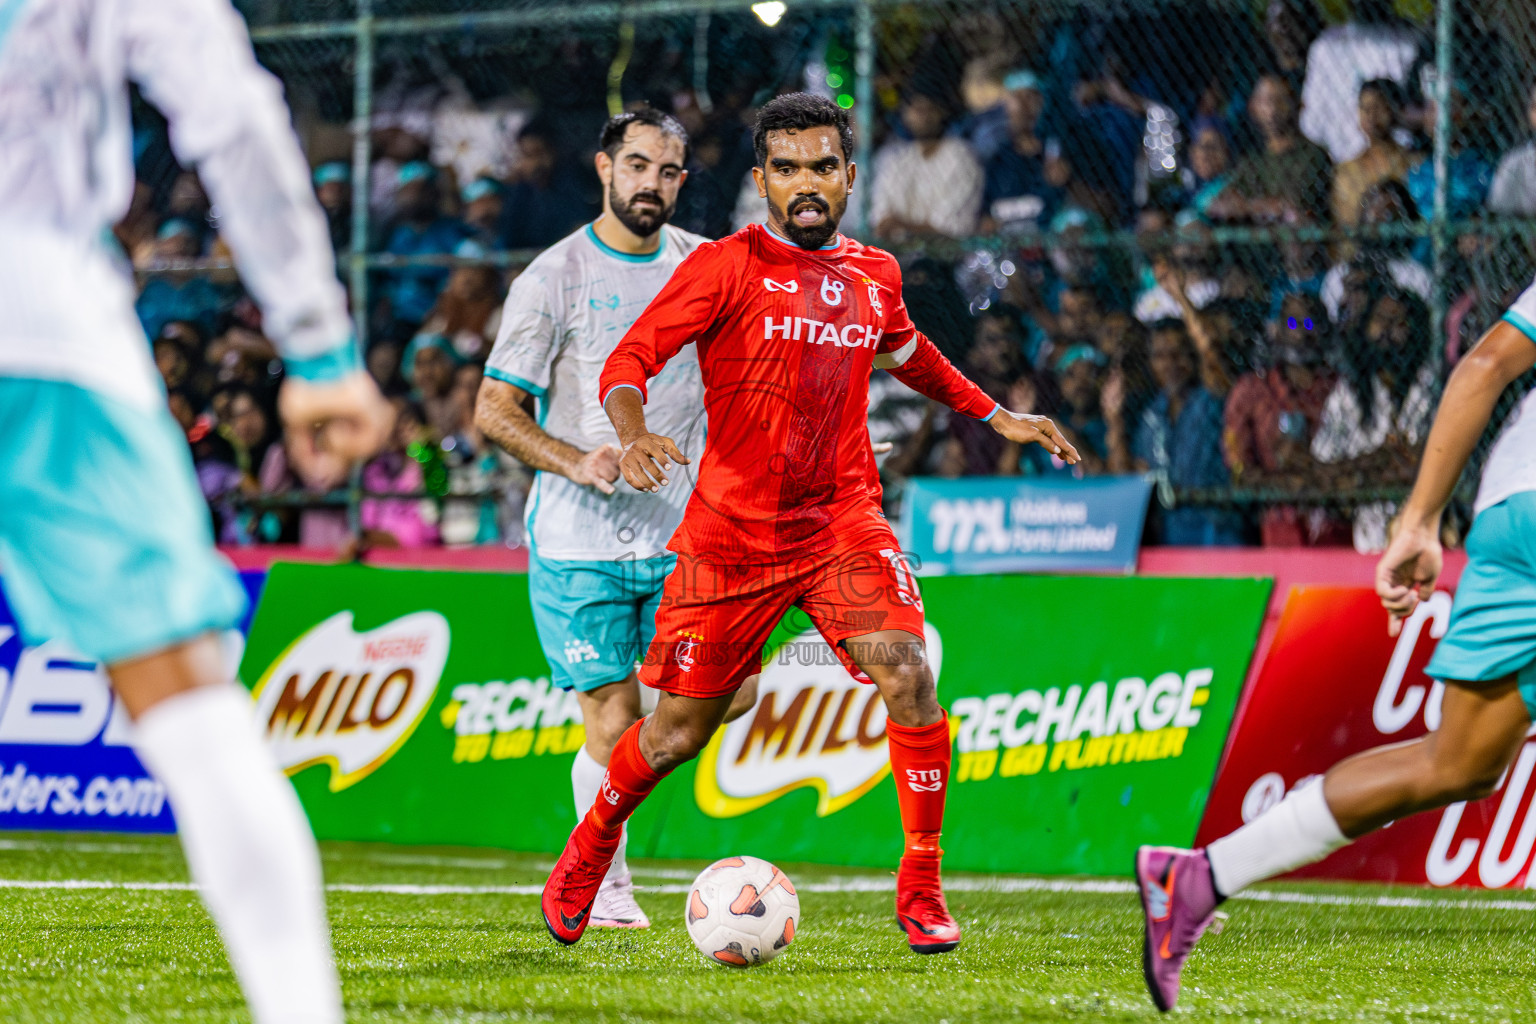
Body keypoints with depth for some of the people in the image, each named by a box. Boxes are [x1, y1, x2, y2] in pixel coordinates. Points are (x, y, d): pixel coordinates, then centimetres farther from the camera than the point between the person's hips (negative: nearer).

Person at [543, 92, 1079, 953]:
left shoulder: (874, 275, 9)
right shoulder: (726, 267, -7)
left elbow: (906, 352, 31)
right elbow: (629, 361, -14)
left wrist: (997, 416, 30)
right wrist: (634, 434, -33)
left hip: (843, 520, 3)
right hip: (733, 531, -3)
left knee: (908, 677, -20)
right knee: (678, 732, 5)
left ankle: (922, 890, -8)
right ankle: (590, 849, 35)